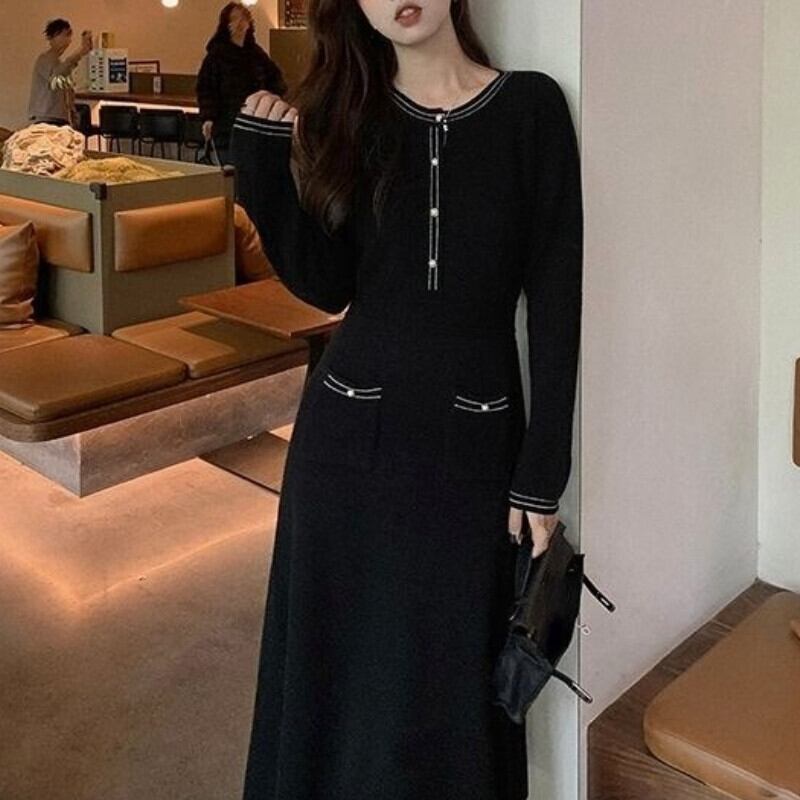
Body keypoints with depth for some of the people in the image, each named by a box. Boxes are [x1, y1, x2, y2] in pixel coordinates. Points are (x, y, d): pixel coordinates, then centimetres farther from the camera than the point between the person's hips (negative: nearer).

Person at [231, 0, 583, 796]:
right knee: (335, 655, 15)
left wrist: (543, 474, -7)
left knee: (451, 673, 9)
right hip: (348, 432, 3)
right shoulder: (347, 110, 5)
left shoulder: (531, 107, -4)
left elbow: (555, 300, -6)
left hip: (472, 440, -2)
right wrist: (270, 164, -11)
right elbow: (326, 286, 1)